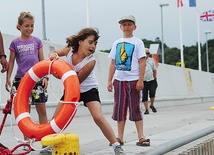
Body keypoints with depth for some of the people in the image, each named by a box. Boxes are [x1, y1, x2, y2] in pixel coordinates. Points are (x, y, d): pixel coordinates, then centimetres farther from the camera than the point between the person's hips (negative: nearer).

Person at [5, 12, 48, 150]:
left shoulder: (37, 41, 8)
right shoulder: (15, 43, 5)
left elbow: (42, 61, 10)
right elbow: (11, 62, 7)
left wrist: (45, 77, 1)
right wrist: (8, 79, -1)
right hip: (20, 79, -1)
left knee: (42, 110, -1)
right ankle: (27, 141, 10)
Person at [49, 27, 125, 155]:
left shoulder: (91, 62, -30)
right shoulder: (70, 50, -17)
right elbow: (55, 52, 3)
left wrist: (60, 75, -37)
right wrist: (53, 55, -21)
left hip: (89, 90, -5)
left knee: (99, 117, -23)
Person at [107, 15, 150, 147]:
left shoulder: (138, 42, 0)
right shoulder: (117, 43, 12)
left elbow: (142, 62, -6)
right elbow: (113, 63, 13)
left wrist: (141, 80, -13)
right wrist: (109, 80, 8)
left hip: (133, 80, -4)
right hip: (119, 80, 4)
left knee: (135, 109, -2)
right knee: (120, 109, 6)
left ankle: (141, 137, 2)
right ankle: (120, 138, 11)